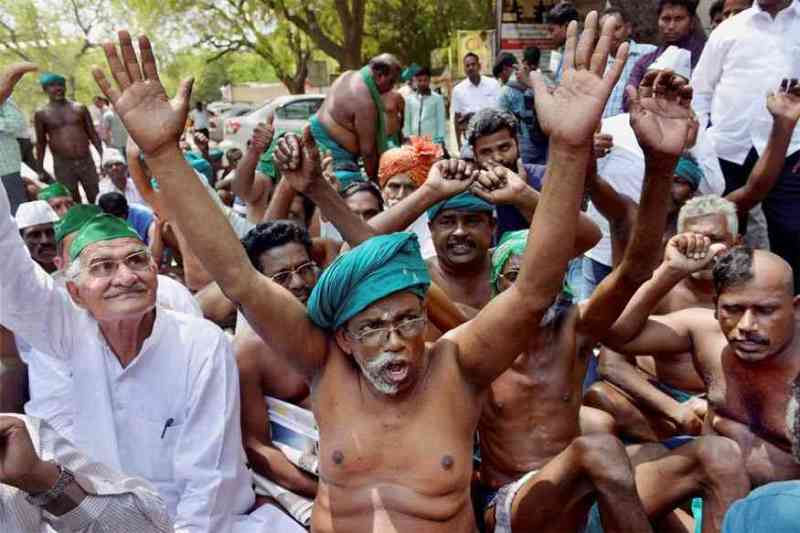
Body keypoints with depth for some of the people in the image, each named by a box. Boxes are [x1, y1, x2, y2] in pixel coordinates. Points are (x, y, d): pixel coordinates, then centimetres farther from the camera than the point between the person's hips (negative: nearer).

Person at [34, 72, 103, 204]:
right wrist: (40, 169, 5)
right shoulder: (41, 114, 3)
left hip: (87, 162, 1)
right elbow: (41, 143, 7)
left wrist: (103, 157, 5)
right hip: (62, 166, -1)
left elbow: (93, 135, 10)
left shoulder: (80, 108, 6)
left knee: (96, 199, 4)